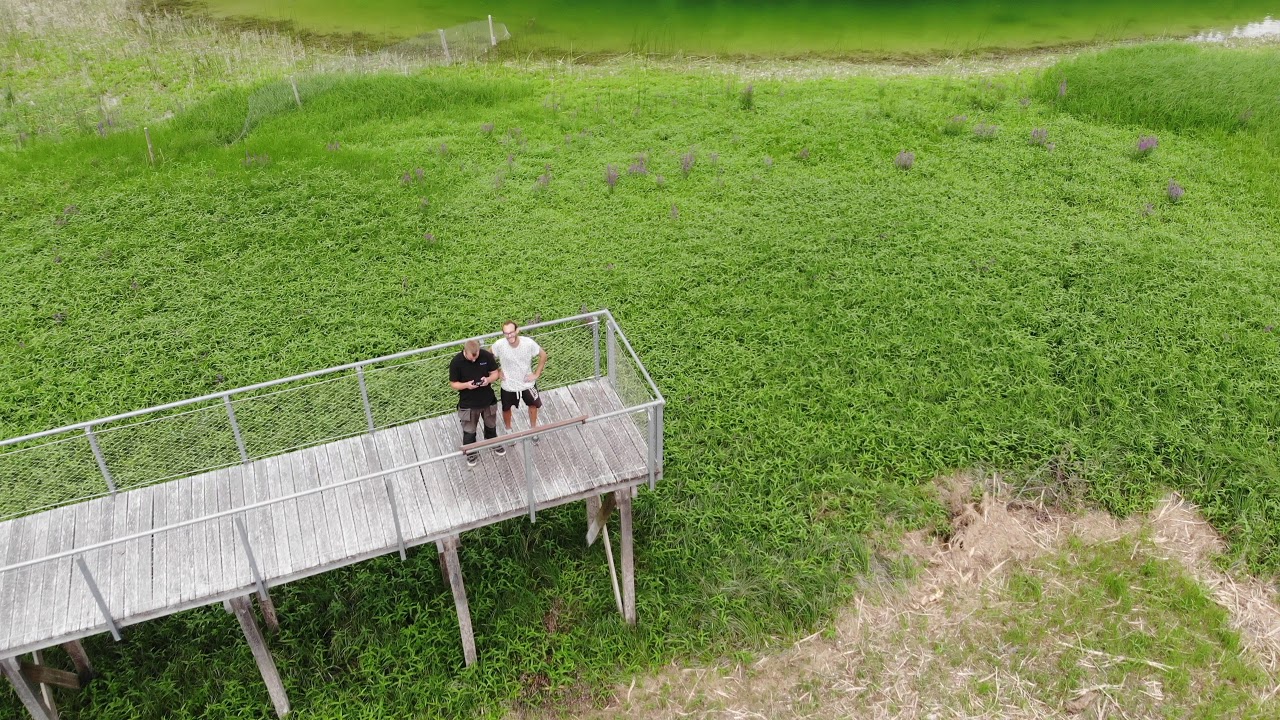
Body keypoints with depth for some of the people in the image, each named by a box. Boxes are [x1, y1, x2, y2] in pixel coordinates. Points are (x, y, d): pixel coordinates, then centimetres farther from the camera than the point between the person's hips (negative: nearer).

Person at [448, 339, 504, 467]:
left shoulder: (487, 355, -17)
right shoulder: (456, 362, -22)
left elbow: (495, 373, -4)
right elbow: (453, 384, -12)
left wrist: (488, 379, -26)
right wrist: (466, 385, -32)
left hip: (488, 400, 2)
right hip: (468, 404, -2)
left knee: (491, 425, 26)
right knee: (469, 431, 15)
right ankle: (471, 453, 39)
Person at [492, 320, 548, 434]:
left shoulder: (529, 343, -28)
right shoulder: (499, 345, -27)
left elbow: (543, 355, -10)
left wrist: (537, 374, -10)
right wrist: (497, 372, -6)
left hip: (528, 383, 1)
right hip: (508, 385, 0)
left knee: (533, 405, 24)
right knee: (506, 409, 22)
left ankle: (533, 427, 53)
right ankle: (508, 430, 52)